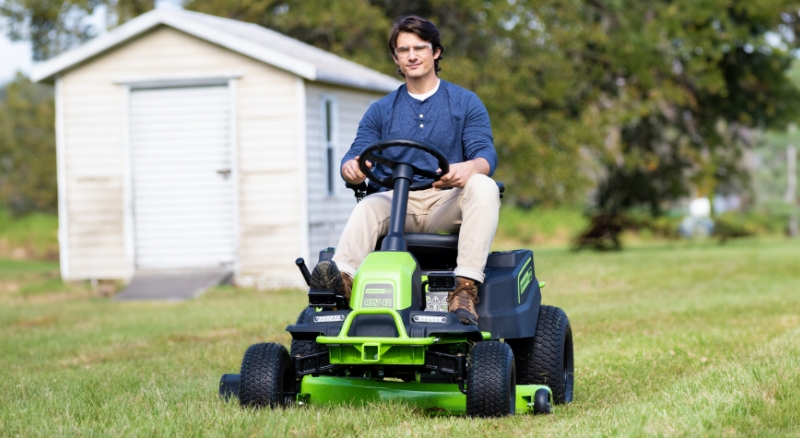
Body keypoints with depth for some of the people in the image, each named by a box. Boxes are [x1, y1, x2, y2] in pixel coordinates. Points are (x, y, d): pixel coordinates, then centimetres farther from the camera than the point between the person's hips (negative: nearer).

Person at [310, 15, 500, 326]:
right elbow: (356, 156, 9)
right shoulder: (381, 111, 19)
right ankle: (344, 279, -61)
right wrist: (351, 168, -18)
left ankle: (466, 288, -43)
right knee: (368, 207, -33)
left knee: (483, 186, -33)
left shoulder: (465, 103, 12)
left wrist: (468, 168, -27)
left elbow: (486, 155, -1)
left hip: (447, 204, -1)